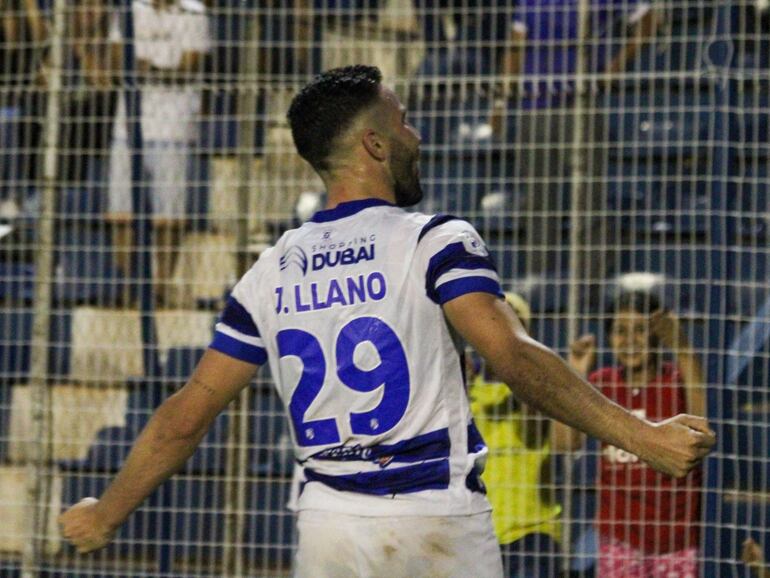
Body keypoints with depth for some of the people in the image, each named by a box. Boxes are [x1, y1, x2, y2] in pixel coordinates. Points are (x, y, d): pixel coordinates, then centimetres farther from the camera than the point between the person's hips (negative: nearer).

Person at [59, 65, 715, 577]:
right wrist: (638, 435, -24)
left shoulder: (271, 273, 9)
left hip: (329, 524, 4)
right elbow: (514, 357, -19)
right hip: (440, 522, -4)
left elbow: (185, 418, 10)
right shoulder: (434, 242, -4)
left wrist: (105, 515, 22)